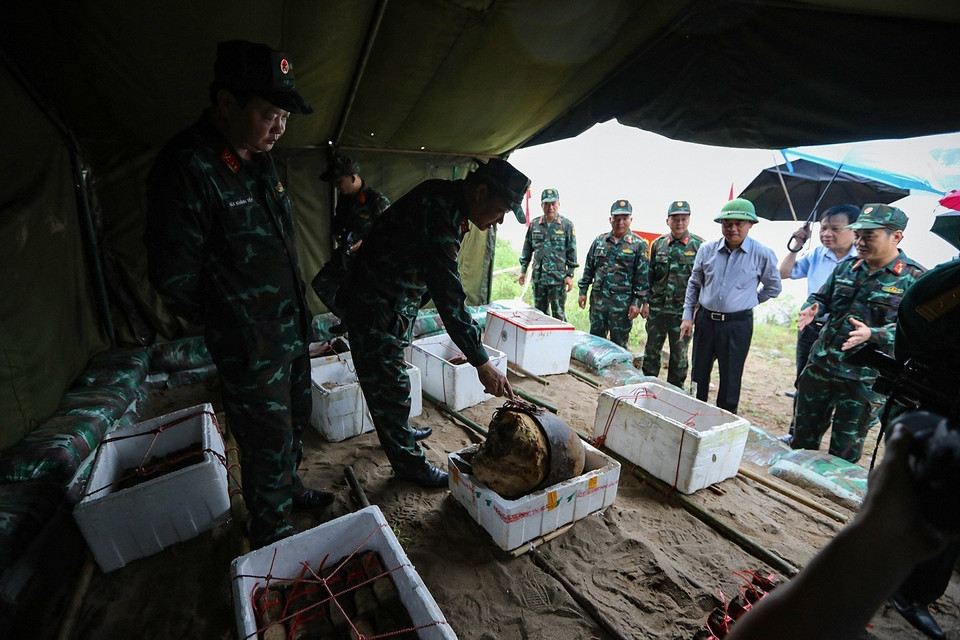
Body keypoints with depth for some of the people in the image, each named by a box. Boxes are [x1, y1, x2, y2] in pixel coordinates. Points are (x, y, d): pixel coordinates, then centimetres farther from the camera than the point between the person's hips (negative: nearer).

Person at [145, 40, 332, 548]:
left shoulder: (259, 161, 8)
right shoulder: (187, 167, -19)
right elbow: (174, 277, -17)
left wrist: (297, 313, 12)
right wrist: (230, 323, -4)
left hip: (291, 330, 8)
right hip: (249, 347, -8)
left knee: (294, 422, 23)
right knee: (267, 443, 7)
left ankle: (290, 487, 48)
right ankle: (270, 536, 30)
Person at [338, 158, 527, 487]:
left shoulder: (447, 202, 1)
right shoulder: (439, 211, -31)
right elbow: (448, 296, -34)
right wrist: (481, 363, -30)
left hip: (394, 304, 10)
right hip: (374, 308, -10)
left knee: (390, 381, 25)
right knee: (391, 386, 3)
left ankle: (399, 433, 46)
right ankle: (409, 462, 20)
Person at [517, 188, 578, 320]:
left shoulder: (567, 224, -1)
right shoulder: (534, 224, 8)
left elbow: (572, 251, -1)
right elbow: (527, 249, 14)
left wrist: (570, 275, -6)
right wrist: (523, 270, 10)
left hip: (558, 278, -4)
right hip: (538, 276, 4)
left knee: (558, 314, 1)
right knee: (540, 312, 12)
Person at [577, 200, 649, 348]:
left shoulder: (639, 244, -1)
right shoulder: (599, 241, 9)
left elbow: (642, 276, -3)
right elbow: (588, 268, 14)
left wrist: (637, 303, -8)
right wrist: (583, 292, 9)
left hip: (622, 303, -3)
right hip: (598, 299, 4)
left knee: (619, 344, 6)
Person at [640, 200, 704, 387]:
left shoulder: (698, 245, -2)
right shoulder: (658, 244, 6)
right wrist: (645, 302, 6)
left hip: (683, 311, -2)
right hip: (657, 308, 3)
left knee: (679, 355, 9)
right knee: (651, 350, 11)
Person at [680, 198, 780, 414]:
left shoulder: (762, 255, -8)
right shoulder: (707, 250, 0)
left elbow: (773, 288, 8)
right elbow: (694, 284, 10)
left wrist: (746, 302, 5)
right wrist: (687, 316, 7)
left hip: (738, 325, -3)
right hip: (705, 320, 3)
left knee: (730, 380, 6)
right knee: (699, 374, 14)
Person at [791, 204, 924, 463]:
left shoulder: (915, 278, -8)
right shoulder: (846, 267, 8)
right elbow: (822, 297, 16)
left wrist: (871, 334, -32)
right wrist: (811, 308, -8)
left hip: (863, 378, -5)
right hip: (820, 366, 5)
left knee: (844, 451, 10)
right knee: (803, 435, 16)